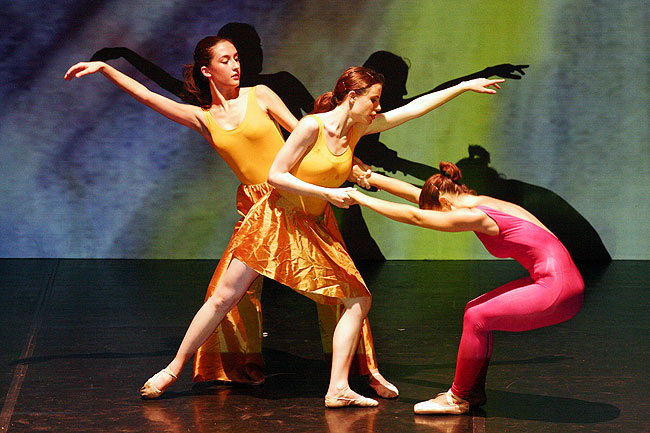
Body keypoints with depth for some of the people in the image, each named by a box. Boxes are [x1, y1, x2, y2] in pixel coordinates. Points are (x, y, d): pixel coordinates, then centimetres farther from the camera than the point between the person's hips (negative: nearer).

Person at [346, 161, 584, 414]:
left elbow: (414, 216, -12)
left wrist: (364, 200, -4)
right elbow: (415, 194, 18)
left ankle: (457, 399, 5)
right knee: (476, 311, 11)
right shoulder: (478, 203, 11)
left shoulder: (476, 216, -16)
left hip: (558, 289, -10)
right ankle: (473, 391, 21)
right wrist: (368, 178, 23)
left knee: (476, 318, -8)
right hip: (552, 281, 10)